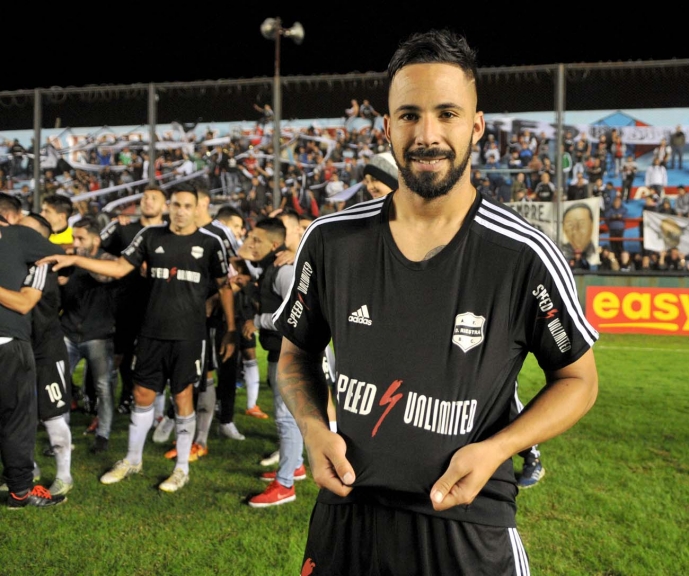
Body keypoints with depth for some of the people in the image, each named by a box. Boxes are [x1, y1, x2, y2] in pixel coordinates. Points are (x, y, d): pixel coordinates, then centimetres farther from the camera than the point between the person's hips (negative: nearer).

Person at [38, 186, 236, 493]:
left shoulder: (210, 242, -2)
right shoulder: (150, 235, 3)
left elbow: (224, 286, 3)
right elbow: (119, 268, 4)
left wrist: (231, 330, -1)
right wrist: (73, 259, -5)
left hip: (189, 334, -3)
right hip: (152, 331, 3)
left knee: (182, 396, 3)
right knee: (142, 394, 11)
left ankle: (182, 468, 18)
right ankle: (132, 460, 29)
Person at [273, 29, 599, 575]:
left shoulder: (524, 255, -12)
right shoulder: (331, 241, -5)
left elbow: (577, 378, 0)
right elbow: (297, 353, 9)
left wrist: (496, 449, -15)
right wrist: (314, 428, -9)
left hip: (470, 532, -2)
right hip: (345, 516, 3)